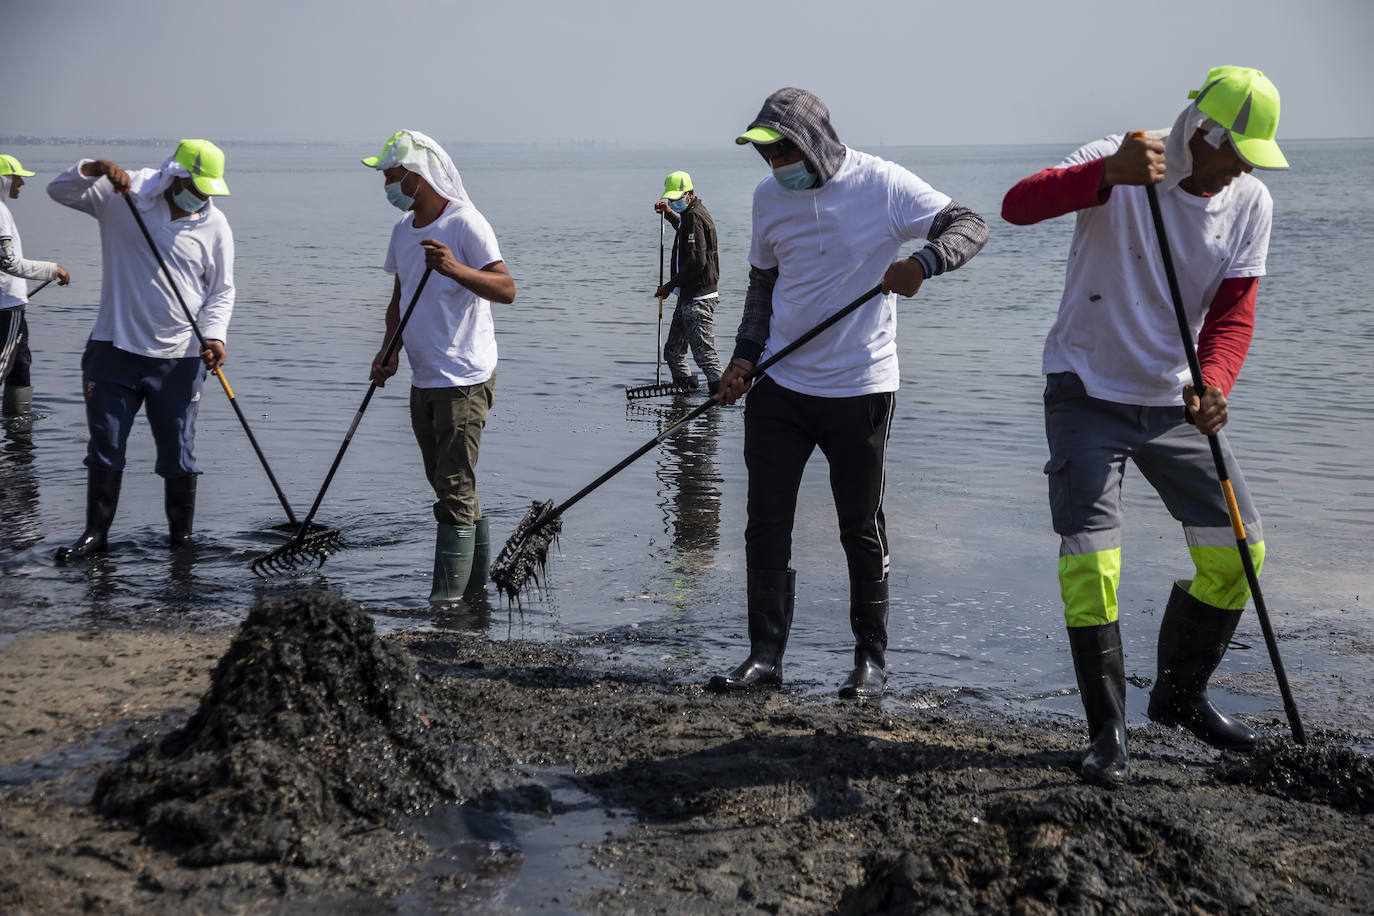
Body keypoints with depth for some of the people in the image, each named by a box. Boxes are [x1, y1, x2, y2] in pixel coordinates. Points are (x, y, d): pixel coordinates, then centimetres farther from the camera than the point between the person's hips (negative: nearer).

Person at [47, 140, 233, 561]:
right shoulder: (122, 195, -2)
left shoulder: (214, 225, 0)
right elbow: (60, 190, -4)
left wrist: (214, 334, -11)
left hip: (178, 357, 0)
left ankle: (181, 536, 18)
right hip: (113, 349, 0)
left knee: (178, 454, 4)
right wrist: (96, 168, -21)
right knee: (104, 446, 8)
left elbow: (222, 291, 5)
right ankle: (96, 533, 19)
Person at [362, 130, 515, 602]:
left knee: (455, 488, -9)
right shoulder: (404, 227, 12)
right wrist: (388, 348, 5)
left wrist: (455, 269, -34)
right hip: (423, 380, 9)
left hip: (464, 380, -9)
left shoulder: (466, 223, -13)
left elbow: (506, 289, -20)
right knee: (449, 484, 13)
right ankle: (476, 576, 23)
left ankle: (448, 592, -8)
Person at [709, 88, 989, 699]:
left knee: (862, 529, 6)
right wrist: (745, 355, 3)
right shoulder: (768, 196, 6)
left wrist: (921, 263, -28)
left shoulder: (881, 184, -9)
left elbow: (970, 225, -8)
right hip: (778, 387, 4)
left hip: (860, 388, -4)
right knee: (766, 524, 2)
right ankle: (765, 655, 12)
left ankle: (871, 659, 19)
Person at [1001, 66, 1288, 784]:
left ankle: (1180, 696, 24)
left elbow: (1233, 313, -2)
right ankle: (1107, 732, 1)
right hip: (1088, 393, -5)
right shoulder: (1116, 164, -17)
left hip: (1173, 400, 5)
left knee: (1237, 549, 4)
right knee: (1090, 557, -13)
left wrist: (1214, 384, -22)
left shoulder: (1250, 203, -2)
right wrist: (1110, 174, -48)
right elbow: (1019, 205, -32)